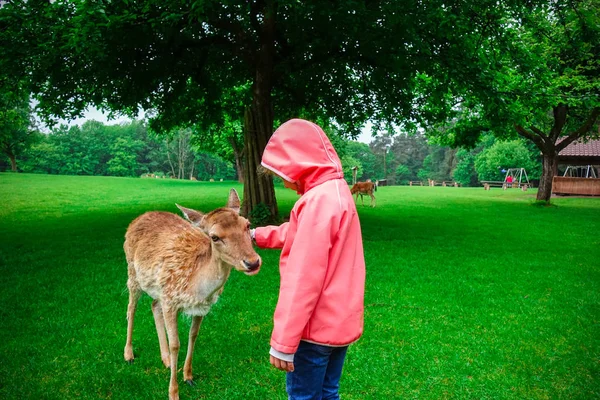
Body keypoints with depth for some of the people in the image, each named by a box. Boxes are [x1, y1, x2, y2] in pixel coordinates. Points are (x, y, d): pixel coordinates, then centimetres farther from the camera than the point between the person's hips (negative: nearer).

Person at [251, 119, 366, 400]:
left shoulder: (319, 200, -23)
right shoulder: (336, 191, 8)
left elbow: (303, 279, -26)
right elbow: (298, 233, 24)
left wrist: (283, 341, -22)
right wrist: (256, 235, 29)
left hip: (316, 326, -9)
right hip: (340, 321, 9)